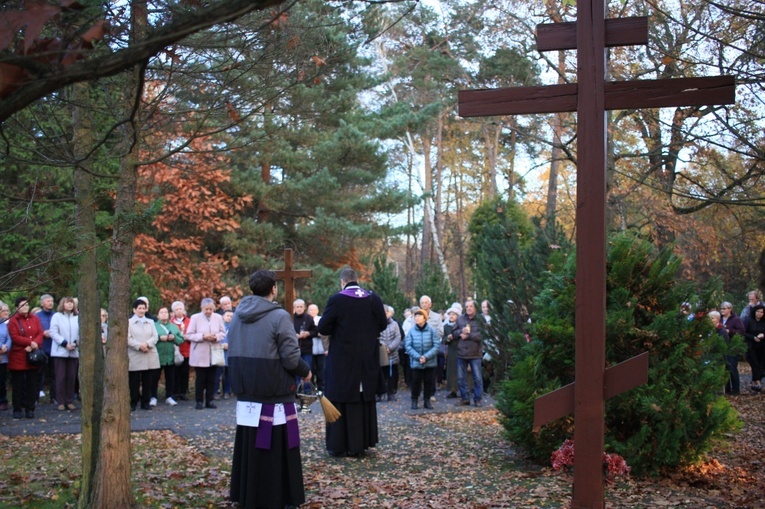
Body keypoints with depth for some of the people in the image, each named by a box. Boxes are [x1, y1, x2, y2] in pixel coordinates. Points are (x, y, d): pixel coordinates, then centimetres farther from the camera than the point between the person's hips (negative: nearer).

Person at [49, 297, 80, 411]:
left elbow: (80, 333, 8)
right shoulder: (57, 316, 0)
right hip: (60, 351, -3)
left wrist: (76, 343, -10)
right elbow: (53, 333, -7)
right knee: (61, 377, -1)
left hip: (74, 352, 3)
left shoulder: (77, 318, 8)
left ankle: (70, 401, 11)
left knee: (71, 377, 4)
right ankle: (61, 402, 5)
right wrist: (65, 344, -13)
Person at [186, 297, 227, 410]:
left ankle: (209, 400, 14)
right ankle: (199, 401, 10)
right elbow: (189, 335, -6)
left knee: (211, 378, 7)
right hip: (200, 354, -3)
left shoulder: (218, 317, 4)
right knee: (200, 378, 1)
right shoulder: (195, 318, -4)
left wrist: (216, 337, -15)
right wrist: (203, 337, -19)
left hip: (214, 354, 3)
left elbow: (223, 333, 7)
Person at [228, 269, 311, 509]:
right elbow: (291, 357, -16)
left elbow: (234, 354, 12)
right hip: (275, 393, -6)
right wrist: (305, 371, 2)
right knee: (276, 449, 2)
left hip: (246, 393, 6)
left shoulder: (237, 315, 7)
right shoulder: (279, 316, -13)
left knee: (248, 446, 13)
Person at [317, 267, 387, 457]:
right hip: (368, 360, 4)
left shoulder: (336, 300, -13)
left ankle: (338, 445, 8)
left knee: (341, 400, 5)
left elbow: (322, 328, -10)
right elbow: (383, 324, 7)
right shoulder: (374, 298, -2)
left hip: (343, 359, -4)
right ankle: (361, 443, 19)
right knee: (365, 399, 13)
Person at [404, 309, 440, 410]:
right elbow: (408, 346, -7)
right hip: (415, 362, 0)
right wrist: (418, 357, -17)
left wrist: (426, 356, -17)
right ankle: (414, 400, 22)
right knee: (415, 382, 7)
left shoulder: (432, 330, -7)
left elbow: (437, 345, -8)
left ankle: (427, 400, 24)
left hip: (430, 362, 0)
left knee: (429, 382, 10)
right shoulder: (411, 331, -7)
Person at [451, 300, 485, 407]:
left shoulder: (480, 320, -4)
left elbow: (482, 335, -15)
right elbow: (453, 333, 6)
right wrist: (461, 331, -13)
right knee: (461, 378, 9)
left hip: (475, 354, -3)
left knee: (478, 378, 1)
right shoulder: (460, 319, 6)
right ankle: (464, 398, 20)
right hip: (461, 353, 3)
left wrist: (468, 335, -17)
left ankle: (478, 399, 11)